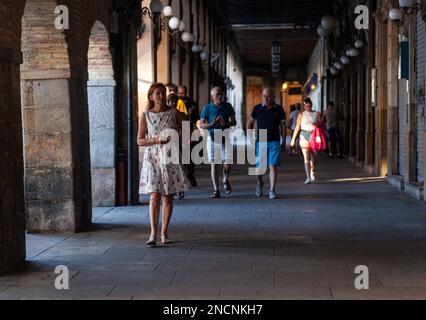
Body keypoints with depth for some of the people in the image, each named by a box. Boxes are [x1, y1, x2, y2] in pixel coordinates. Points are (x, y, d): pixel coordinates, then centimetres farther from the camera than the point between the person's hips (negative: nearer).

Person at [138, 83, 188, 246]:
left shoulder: (174, 113, 3)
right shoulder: (145, 116, 2)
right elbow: (140, 141, 2)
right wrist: (156, 140, -14)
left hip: (170, 158, 1)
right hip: (152, 159, -1)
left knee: (168, 197, 3)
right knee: (154, 196, -10)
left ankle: (164, 233, 12)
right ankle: (153, 234, -9)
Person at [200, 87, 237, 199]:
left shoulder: (227, 106, 4)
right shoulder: (207, 108, 2)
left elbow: (234, 122, 7)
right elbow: (202, 124, 2)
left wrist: (226, 124, -14)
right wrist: (211, 124, -17)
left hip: (225, 138, 0)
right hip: (212, 138, 0)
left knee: (227, 164, -8)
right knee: (214, 164, -1)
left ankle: (225, 181, 24)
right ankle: (216, 190, 6)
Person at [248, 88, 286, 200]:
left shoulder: (279, 109, 2)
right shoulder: (257, 108, 3)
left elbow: (283, 125, 8)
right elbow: (251, 123, 12)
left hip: (274, 142, -1)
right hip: (260, 142, 1)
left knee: (273, 166, -7)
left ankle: (272, 190, -3)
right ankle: (260, 183, 34)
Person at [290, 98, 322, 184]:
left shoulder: (316, 114, 10)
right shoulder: (301, 115, 8)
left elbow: (321, 125, 9)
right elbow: (297, 127, 6)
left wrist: (317, 125, -14)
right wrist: (293, 139, 2)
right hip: (304, 136, -1)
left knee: (313, 156, 5)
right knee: (306, 157, -11)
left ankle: (312, 172, 35)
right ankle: (308, 177, -14)